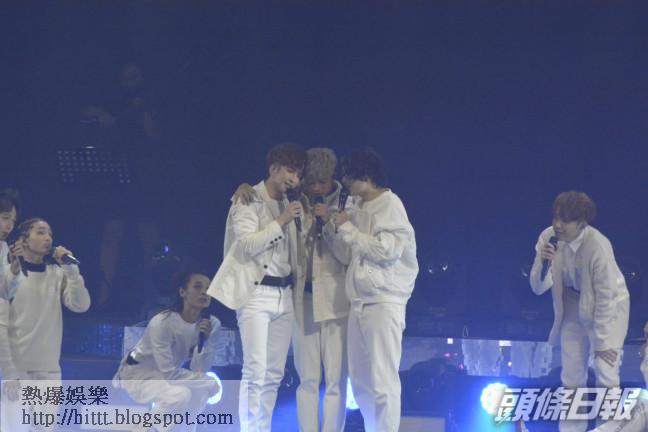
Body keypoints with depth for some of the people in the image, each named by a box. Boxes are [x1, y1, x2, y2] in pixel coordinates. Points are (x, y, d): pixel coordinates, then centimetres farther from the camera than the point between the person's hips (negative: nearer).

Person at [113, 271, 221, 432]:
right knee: (180, 394, -31)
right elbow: (169, 373, -30)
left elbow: (198, 370, -13)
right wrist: (208, 382, -23)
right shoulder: (162, 322, -30)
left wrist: (204, 340, -29)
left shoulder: (211, 324, -13)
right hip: (137, 374, -6)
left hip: (165, 376, 6)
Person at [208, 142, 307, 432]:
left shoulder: (289, 206, 18)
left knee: (274, 374, 4)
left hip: (283, 295, 7)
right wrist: (281, 221, -14)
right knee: (256, 371, -15)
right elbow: (247, 245, -14)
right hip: (256, 292, -7)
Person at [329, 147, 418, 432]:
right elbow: (348, 255, 21)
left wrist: (347, 228, -8)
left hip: (384, 302, -9)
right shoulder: (359, 208, 15)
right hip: (359, 302, 9)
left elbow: (386, 250, -18)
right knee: (361, 382, 9)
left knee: (382, 381, -11)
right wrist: (335, 229, 3)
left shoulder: (389, 204, -7)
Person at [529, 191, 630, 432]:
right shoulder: (548, 239, -16)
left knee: (605, 374, -13)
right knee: (572, 376, 8)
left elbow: (606, 297, -25)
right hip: (573, 307, 5)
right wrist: (543, 264, -33)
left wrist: (601, 343, -20)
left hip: (608, 308, -5)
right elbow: (538, 288, -11)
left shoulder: (597, 247, -32)